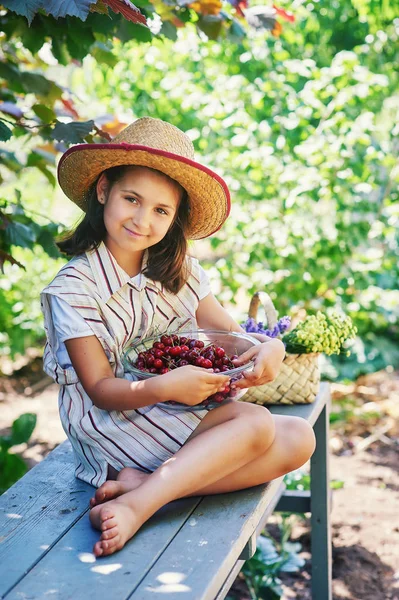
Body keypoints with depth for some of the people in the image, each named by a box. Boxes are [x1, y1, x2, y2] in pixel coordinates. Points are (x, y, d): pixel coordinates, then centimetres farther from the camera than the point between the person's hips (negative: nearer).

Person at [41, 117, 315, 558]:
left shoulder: (179, 272, 7)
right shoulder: (73, 288, -11)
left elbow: (230, 334, 4)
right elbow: (101, 389, -14)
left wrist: (270, 348, -20)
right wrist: (165, 387, -34)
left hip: (178, 416, 7)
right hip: (110, 422, -7)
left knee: (298, 439, -13)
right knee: (255, 423, -22)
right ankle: (137, 505, -31)